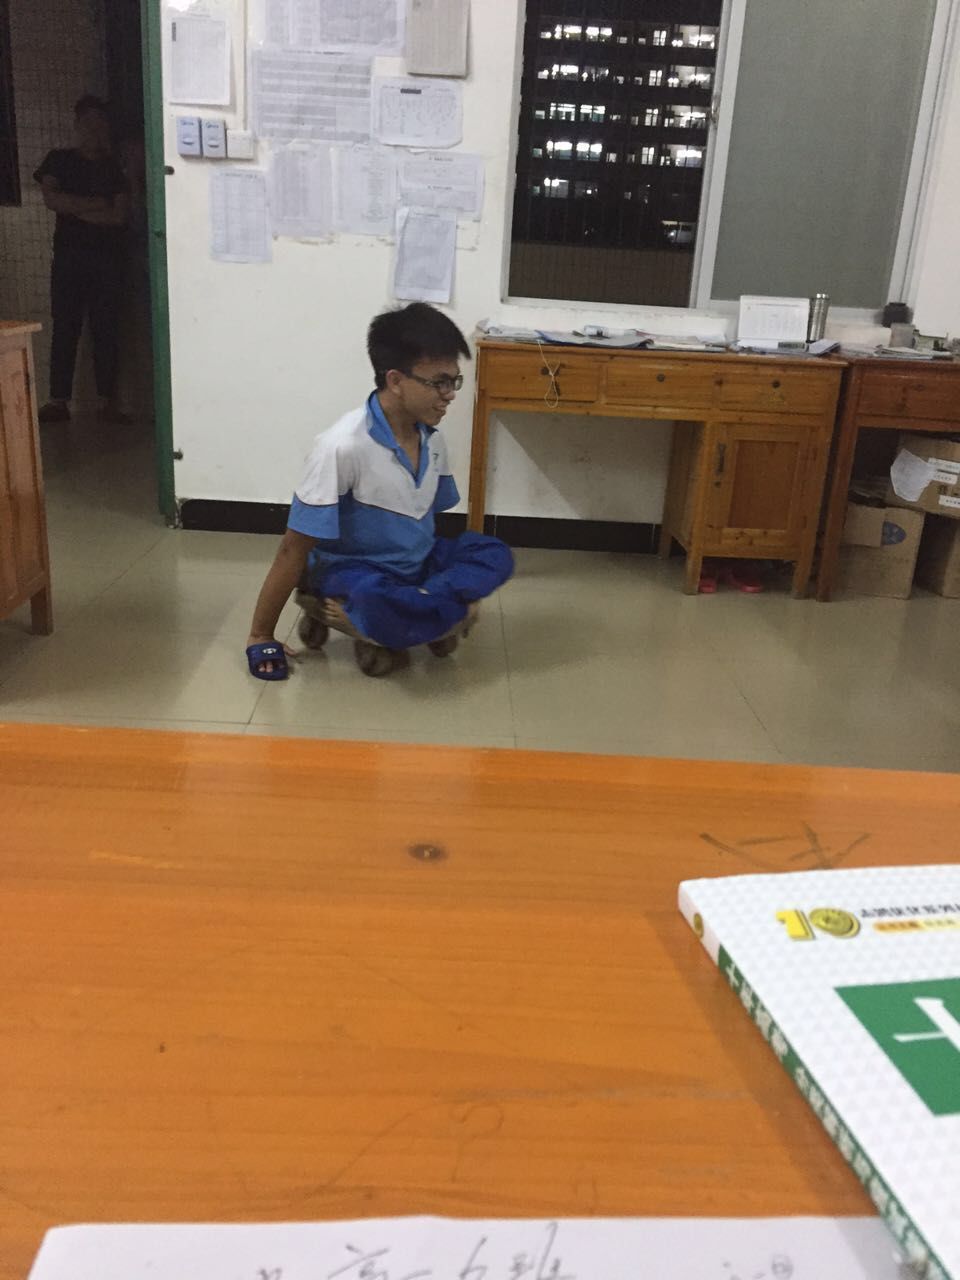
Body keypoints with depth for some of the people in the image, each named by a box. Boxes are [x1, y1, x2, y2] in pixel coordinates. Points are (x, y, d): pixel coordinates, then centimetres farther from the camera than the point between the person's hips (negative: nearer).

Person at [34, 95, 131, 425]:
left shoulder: (115, 167, 11)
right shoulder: (59, 160, 10)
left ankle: (108, 401, 2)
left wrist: (73, 208, -4)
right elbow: (51, 198, -6)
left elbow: (120, 215, -2)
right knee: (64, 328, -4)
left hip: (108, 258, 1)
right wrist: (94, 205, -5)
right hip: (69, 255, -1)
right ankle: (58, 401, -3)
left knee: (107, 329, -2)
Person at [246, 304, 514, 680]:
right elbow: (294, 548, -19)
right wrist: (261, 636, -15)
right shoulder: (343, 446, -24)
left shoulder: (432, 439, -3)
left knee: (494, 555, -14)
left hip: (414, 565, 8)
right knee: (379, 605, -40)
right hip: (352, 572, -8)